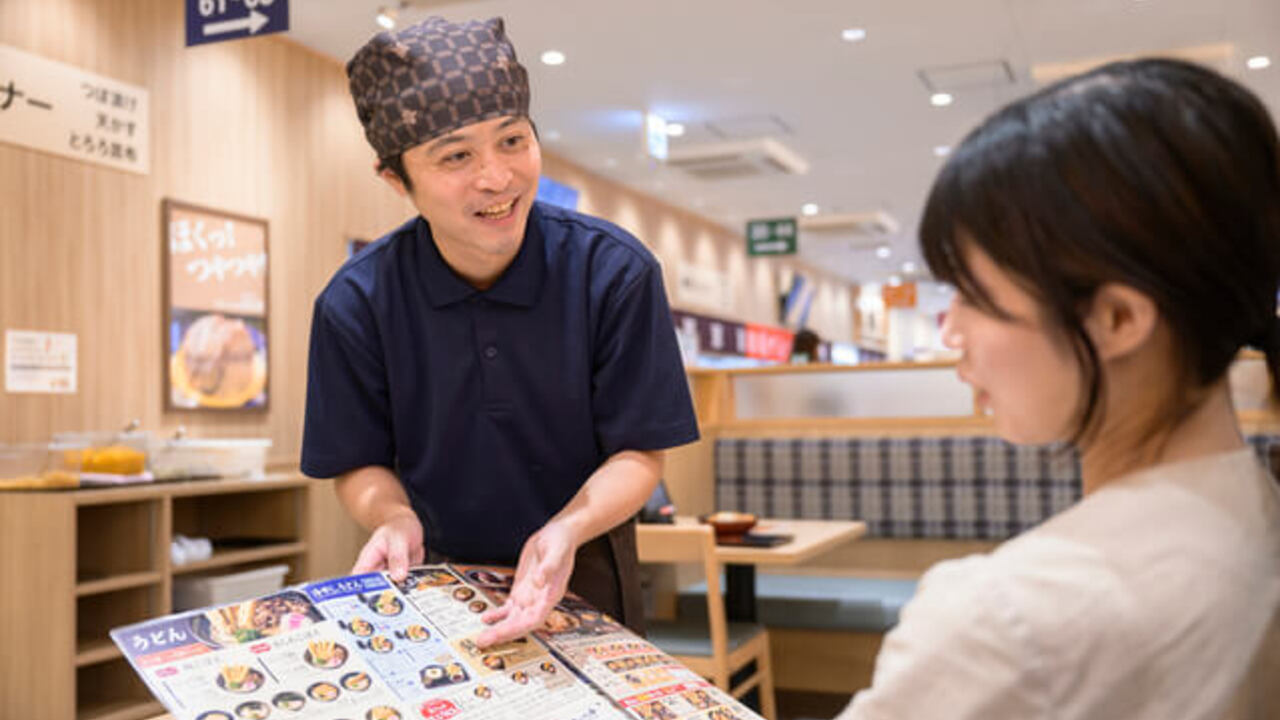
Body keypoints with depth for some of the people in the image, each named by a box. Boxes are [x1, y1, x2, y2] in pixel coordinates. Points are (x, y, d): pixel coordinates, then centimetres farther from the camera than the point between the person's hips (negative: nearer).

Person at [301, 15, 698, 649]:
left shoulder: (615, 272, -20)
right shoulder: (355, 305, -18)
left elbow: (639, 454, -15)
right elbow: (362, 463, -6)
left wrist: (567, 530, -34)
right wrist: (394, 519, -28)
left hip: (584, 576, 0)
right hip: (435, 577, 1)